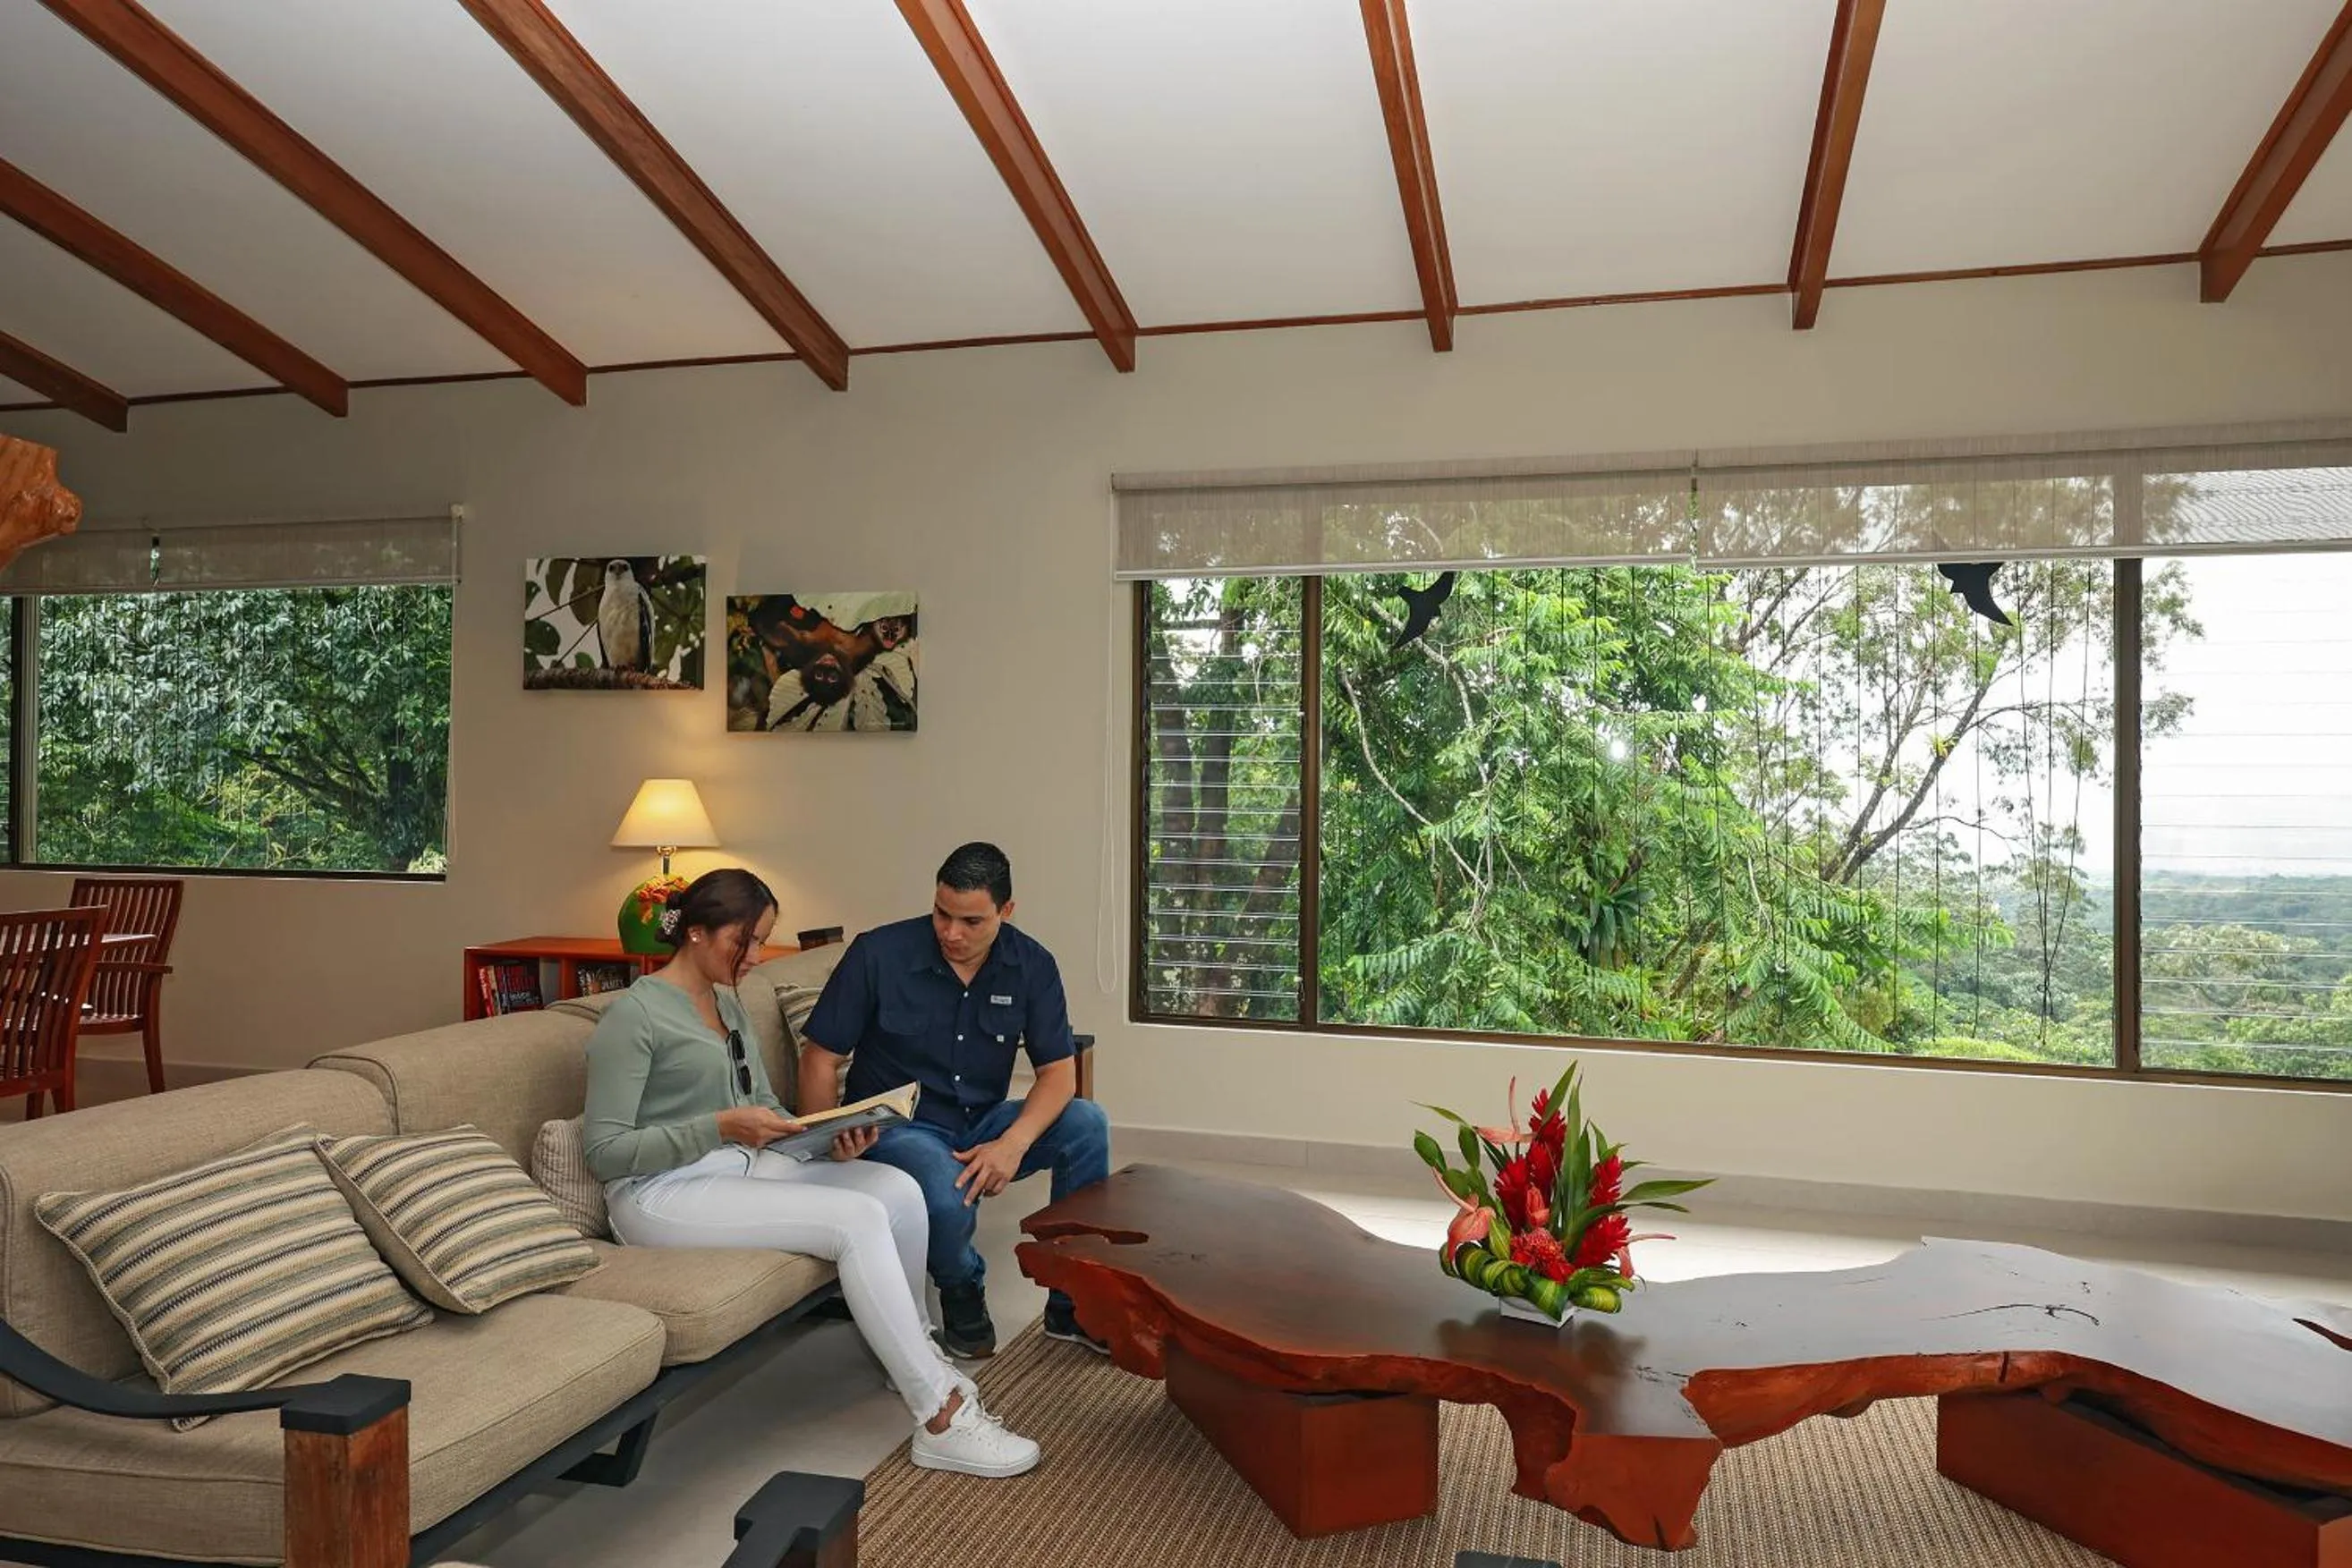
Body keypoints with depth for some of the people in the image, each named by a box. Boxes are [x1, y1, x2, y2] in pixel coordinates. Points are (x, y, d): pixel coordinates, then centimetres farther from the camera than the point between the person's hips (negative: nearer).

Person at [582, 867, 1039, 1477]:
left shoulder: (728, 1004, 14)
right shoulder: (633, 1014, -12)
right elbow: (604, 1151, -15)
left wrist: (830, 1142, -2)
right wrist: (721, 1126, -23)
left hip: (740, 1166, 8)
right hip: (661, 1193, -8)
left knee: (900, 1191, -12)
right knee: (858, 1220, -25)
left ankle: (913, 1350, 11)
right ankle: (940, 1418, -20)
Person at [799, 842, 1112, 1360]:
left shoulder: (1031, 964, -6)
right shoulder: (878, 954, -16)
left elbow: (1058, 1072, -8)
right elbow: (819, 1058, -9)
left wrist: (1012, 1144, -26)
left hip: (981, 1126, 4)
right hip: (898, 1128, -4)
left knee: (1086, 1123, -22)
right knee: (949, 1195, -37)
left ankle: (1072, 1303, -7)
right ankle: (962, 1294, 0)